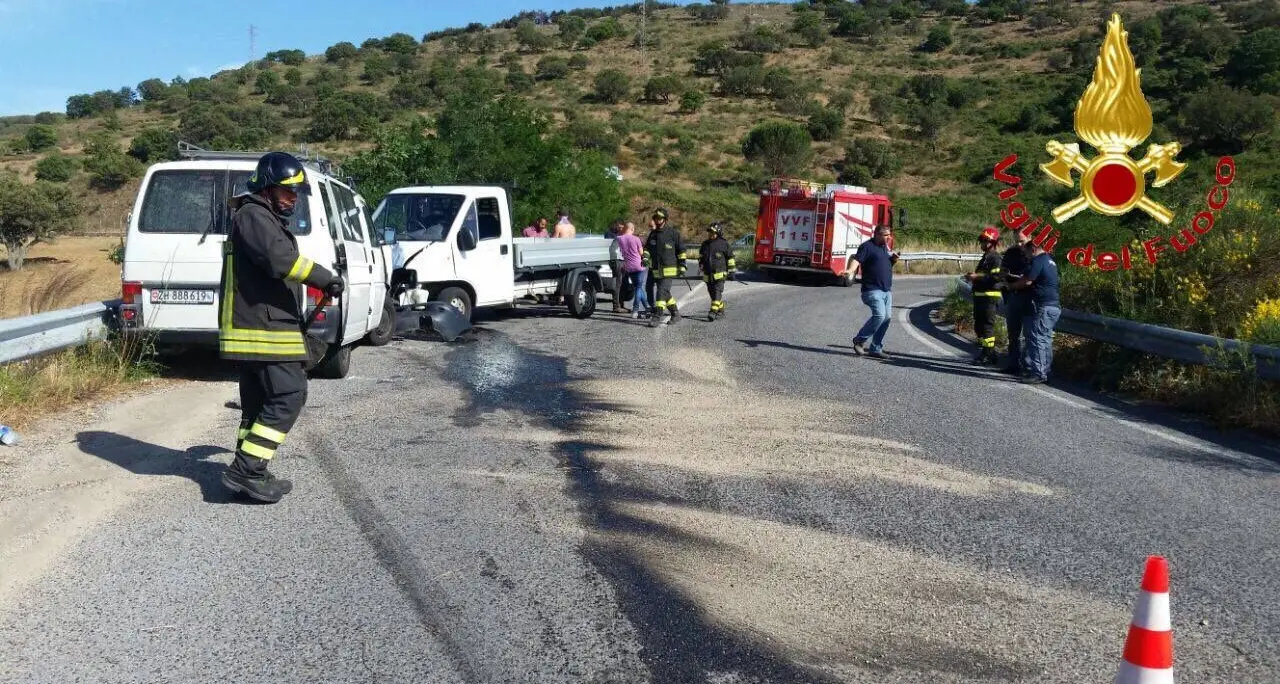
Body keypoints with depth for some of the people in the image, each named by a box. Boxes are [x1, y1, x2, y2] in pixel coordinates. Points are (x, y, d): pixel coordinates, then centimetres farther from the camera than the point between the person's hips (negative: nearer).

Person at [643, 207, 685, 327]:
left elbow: (681, 250, -1)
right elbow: (647, 248, 13)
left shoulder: (673, 232, -3)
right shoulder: (653, 234, 13)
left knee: (662, 291, -17)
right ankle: (675, 314, 28)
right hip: (656, 270, 7)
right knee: (665, 293, 13)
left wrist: (682, 267, -4)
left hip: (670, 270, -7)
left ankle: (657, 317, -20)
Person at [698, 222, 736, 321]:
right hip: (708, 275, 6)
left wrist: (731, 272, 3)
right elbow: (701, 257, 27)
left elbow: (730, 258, 3)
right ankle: (721, 309, 25)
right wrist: (701, 265, 17)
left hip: (720, 273, -6)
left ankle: (713, 311, -21)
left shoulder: (723, 244, -3)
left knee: (717, 292, -14)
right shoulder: (705, 244, 11)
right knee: (712, 293, 10)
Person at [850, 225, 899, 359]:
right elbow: (857, 259, -21)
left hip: (887, 290, 9)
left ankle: (875, 349, 12)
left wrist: (894, 259, 8)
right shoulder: (867, 247, -8)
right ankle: (859, 340, -3)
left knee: (886, 318, 4)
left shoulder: (885, 247, 18)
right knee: (879, 315, -22)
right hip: (873, 289, -9)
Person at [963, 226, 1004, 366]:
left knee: (987, 325, -7)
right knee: (979, 325, 16)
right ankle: (985, 351, 25)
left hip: (989, 296, -10)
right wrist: (973, 277, 13)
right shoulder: (985, 257, 20)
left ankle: (988, 355, -2)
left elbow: (996, 277, -24)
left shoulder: (995, 258, -13)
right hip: (980, 296, 11)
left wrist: (977, 277, -21)